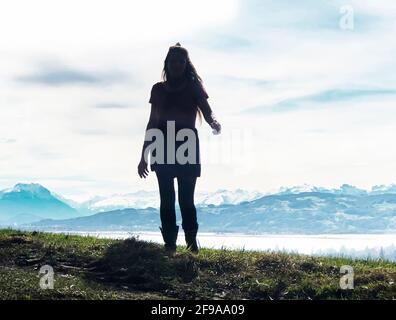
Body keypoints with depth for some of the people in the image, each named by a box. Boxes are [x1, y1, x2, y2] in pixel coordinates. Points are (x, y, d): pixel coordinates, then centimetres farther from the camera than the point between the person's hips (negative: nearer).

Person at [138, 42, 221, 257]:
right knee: (167, 199, -1)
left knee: (186, 199, -5)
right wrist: (144, 156, 14)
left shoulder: (194, 87, 4)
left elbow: (208, 113, -6)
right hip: (163, 149, 2)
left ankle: (192, 243, 8)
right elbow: (152, 123, 14)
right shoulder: (159, 89, 10)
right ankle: (170, 245, 3)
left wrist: (215, 124, -32)